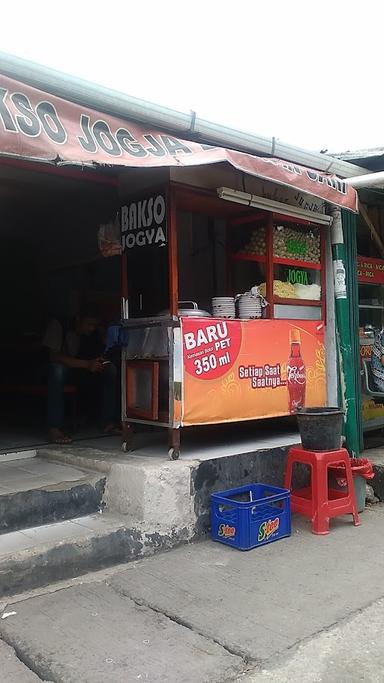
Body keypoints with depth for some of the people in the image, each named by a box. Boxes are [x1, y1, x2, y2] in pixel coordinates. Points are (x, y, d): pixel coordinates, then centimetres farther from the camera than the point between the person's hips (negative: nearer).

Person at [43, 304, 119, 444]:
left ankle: (108, 423, -17)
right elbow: (54, 356, -30)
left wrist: (100, 363, -22)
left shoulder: (93, 333, -2)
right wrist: (87, 364, -38)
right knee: (58, 368, -40)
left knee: (110, 369, -17)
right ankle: (54, 429, -41)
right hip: (57, 370, -5)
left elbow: (98, 355, 5)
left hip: (79, 371, 5)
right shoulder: (58, 325, -19)